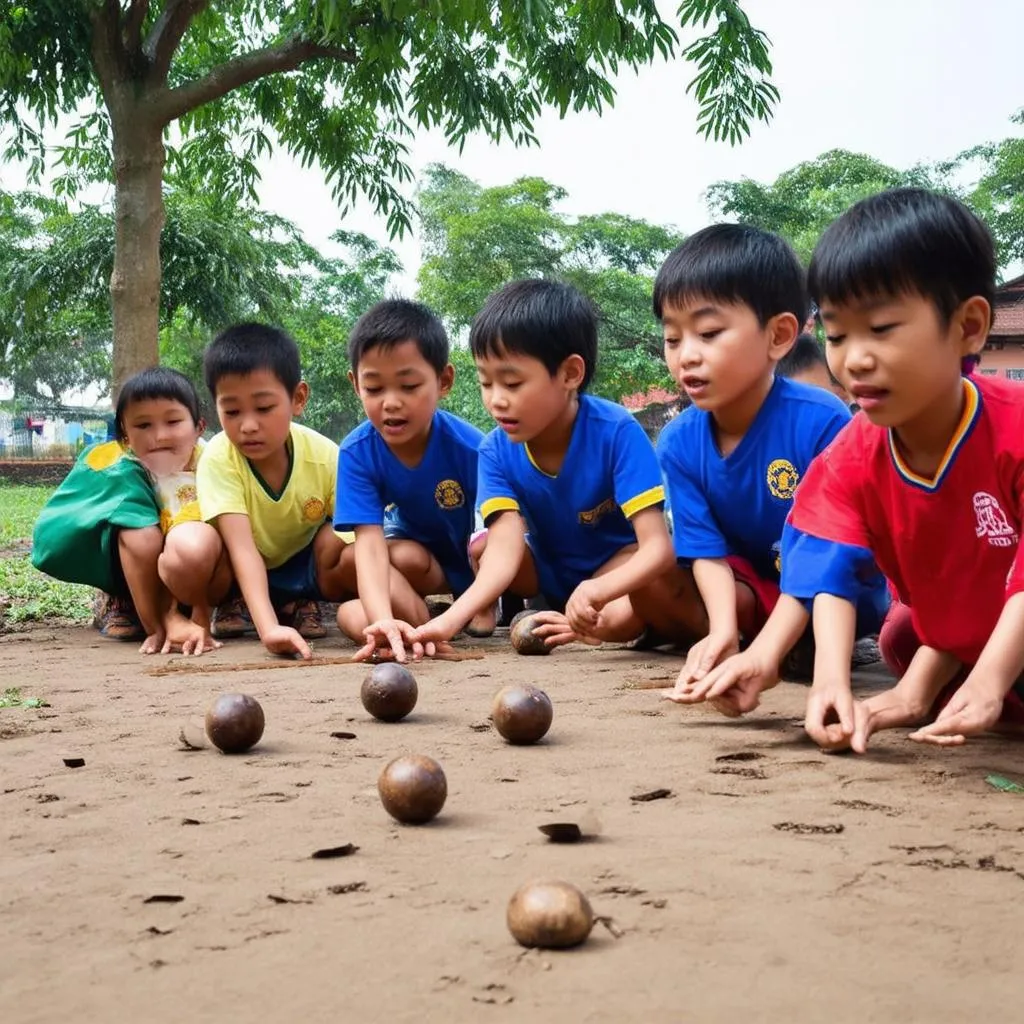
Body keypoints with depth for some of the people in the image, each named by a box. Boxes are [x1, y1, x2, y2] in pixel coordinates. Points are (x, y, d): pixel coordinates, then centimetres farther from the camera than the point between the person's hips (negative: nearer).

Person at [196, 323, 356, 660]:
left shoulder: (325, 457, -25)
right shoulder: (218, 459, -28)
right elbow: (241, 548, -37)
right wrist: (268, 628, -53)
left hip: (306, 567, 0)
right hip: (241, 572, 0)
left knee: (354, 555, -33)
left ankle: (301, 605, 0)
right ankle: (234, 604, 1)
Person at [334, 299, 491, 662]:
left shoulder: (470, 448, -31)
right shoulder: (357, 452, -26)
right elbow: (369, 541, -37)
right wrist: (383, 619, -54)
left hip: (474, 560, 1)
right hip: (417, 548, 0)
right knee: (405, 558, -34)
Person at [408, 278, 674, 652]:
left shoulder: (617, 432, -28)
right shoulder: (496, 451, -18)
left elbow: (657, 546, -34)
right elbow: (504, 551, -30)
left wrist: (598, 590, -54)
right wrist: (451, 620, -49)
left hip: (620, 571, -4)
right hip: (551, 576, 4)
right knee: (482, 547, -24)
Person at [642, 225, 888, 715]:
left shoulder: (823, 422, -29)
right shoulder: (678, 443, -12)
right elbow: (707, 551, -13)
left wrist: (761, 655, -44)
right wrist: (723, 631, -36)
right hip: (754, 589, 4)